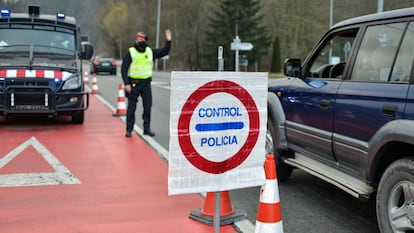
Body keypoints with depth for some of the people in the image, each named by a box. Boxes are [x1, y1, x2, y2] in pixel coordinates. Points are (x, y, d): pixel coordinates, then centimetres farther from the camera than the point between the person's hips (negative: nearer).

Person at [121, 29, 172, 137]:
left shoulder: (150, 52, 9)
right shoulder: (130, 52, -3)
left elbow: (164, 52, 10)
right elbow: (124, 69, -5)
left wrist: (168, 41, -3)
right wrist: (126, 84, -13)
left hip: (146, 83, 4)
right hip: (133, 83, -4)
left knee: (148, 106, 5)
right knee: (131, 107, 1)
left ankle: (147, 129, 15)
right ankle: (129, 129, 9)